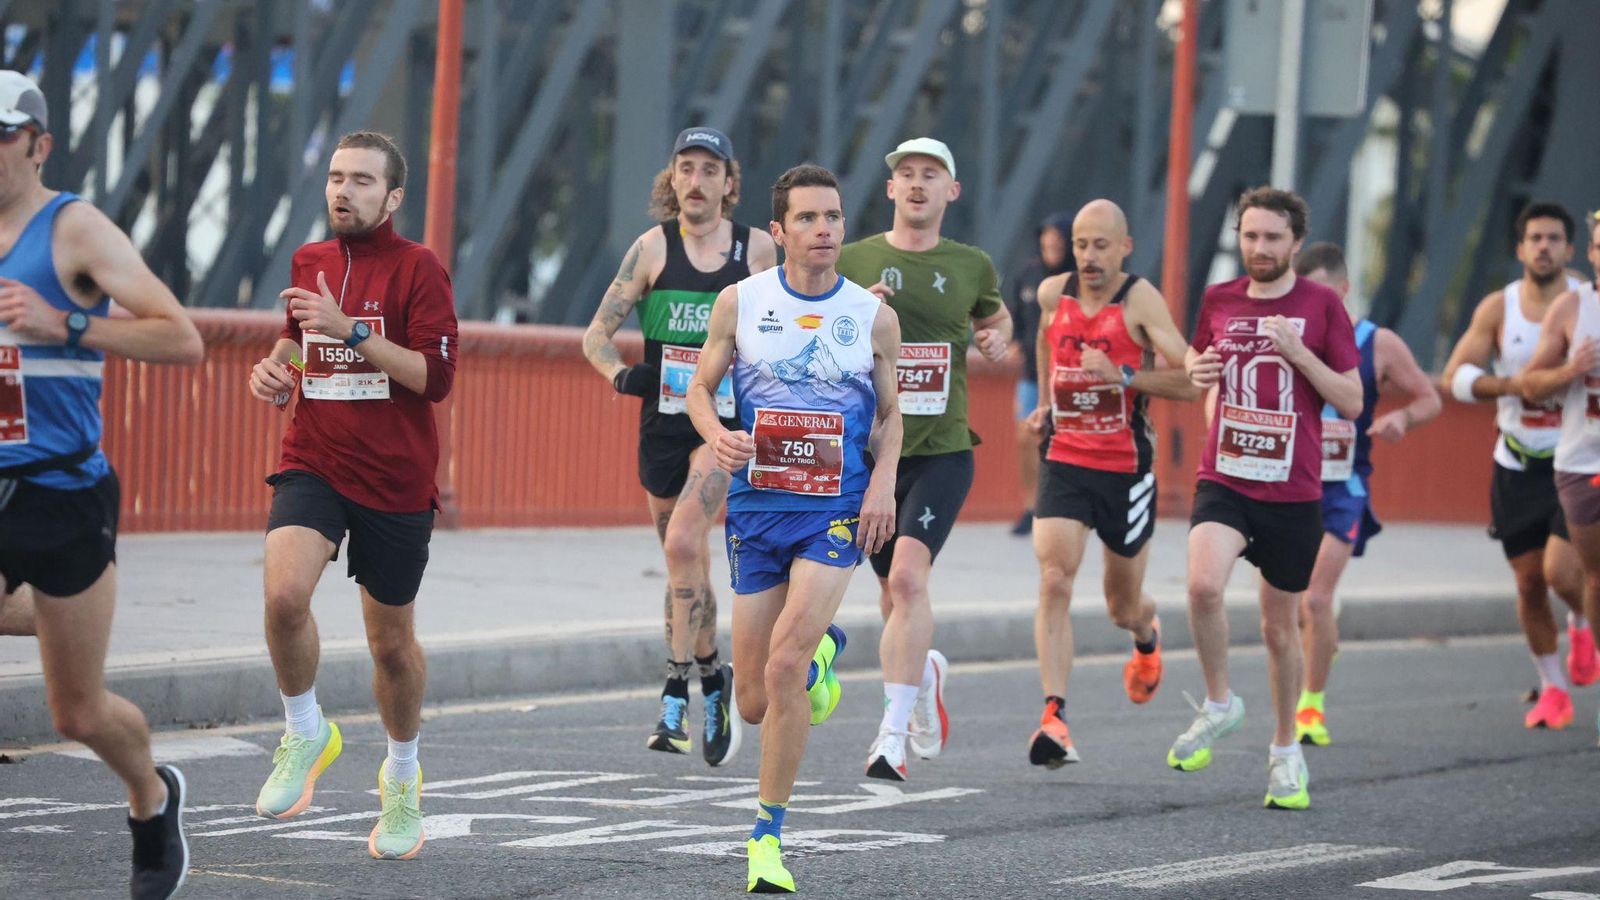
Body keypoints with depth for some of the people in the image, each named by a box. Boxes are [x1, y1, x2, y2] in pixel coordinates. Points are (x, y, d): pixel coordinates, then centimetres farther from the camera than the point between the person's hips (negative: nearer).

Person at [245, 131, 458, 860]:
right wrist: (275, 364, 5)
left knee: (391, 641, 9)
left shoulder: (417, 268, -7)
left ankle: (402, 775, 35)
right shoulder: (309, 262, 8)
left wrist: (350, 330, -24)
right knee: (284, 593, -25)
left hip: (396, 479, -3)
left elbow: (437, 376, -16)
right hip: (313, 464, 3)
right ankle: (305, 734, -1)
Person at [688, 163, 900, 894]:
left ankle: (767, 835, -8)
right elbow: (700, 387, 9)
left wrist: (883, 483, -6)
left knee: (785, 666, -21)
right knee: (755, 704, 5)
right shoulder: (740, 302, 1)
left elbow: (889, 415, 12)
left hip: (838, 510, -2)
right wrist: (717, 436, -13)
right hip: (756, 506, 2)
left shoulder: (873, 317, 2)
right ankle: (823, 648, 44)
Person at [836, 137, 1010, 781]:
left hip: (942, 450, -2)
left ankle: (893, 735, -21)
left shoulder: (970, 265, 7)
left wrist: (998, 339, 3)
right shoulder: (854, 261, 3)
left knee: (908, 575, -20)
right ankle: (924, 669, 46)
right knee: (894, 590, 12)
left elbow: (995, 316, 26)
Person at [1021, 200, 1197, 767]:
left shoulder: (1140, 301, -13)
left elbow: (1191, 383, -18)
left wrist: (1121, 374, -28)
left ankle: (1146, 636, 52)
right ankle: (1054, 719, -24)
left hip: (1126, 469, -2)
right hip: (1065, 461, 2)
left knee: (1122, 608, 13)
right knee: (1054, 580, -19)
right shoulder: (1053, 294, 1)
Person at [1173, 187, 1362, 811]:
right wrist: (1195, 372, 0)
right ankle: (1219, 704, -3)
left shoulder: (1321, 305, -2)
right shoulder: (1219, 301, 5)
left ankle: (1285, 751, 27)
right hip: (1224, 479, 1)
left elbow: (1351, 402, -3)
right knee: (1203, 583, -27)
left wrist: (1298, 352, -16)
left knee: (1281, 626, 8)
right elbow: (1195, 360, 24)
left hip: (1292, 490, -1)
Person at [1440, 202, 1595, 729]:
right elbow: (1453, 378, -2)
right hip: (1518, 464, 2)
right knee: (1529, 583, 5)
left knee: (1560, 571, -17)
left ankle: (1581, 625, 19)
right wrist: (1509, 384, -17)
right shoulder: (1498, 309, -1)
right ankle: (1552, 689, 21)